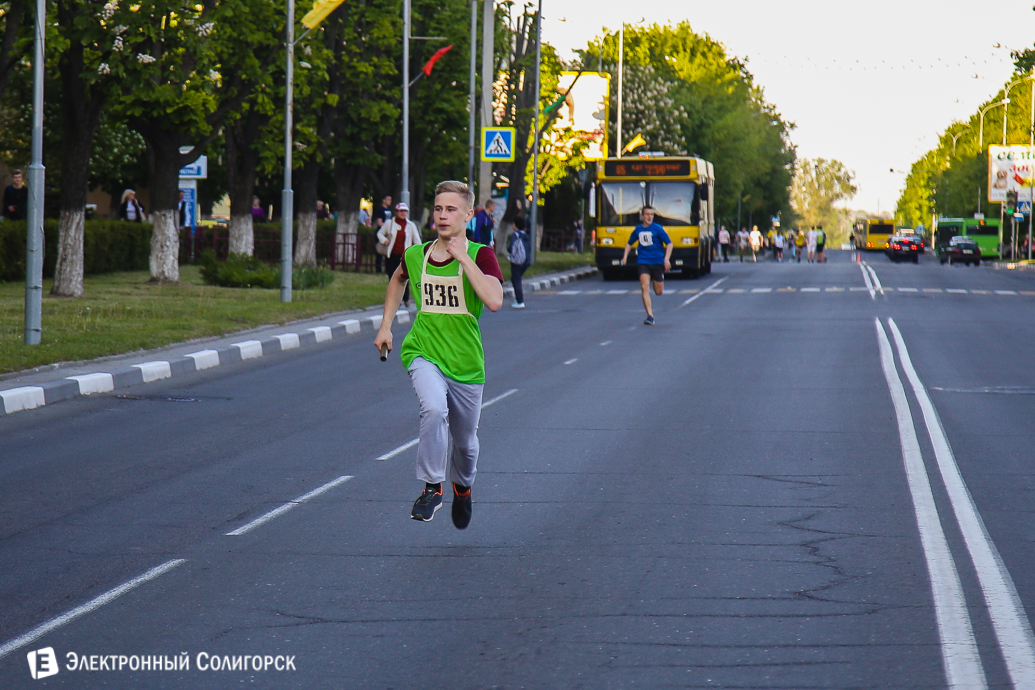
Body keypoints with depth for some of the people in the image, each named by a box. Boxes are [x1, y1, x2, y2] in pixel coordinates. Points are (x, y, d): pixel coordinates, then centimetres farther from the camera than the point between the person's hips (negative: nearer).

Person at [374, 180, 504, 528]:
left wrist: (464, 258, -27)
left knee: (465, 440, 15)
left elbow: (495, 301, -28)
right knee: (434, 408, -31)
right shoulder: (416, 256, 0)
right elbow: (397, 280, 25)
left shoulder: (480, 255, -10)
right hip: (423, 353, 0)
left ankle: (462, 486, 47)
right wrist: (386, 325, 20)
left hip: (466, 362, 0)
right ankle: (431, 487, -18)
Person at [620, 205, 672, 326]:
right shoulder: (638, 230, 5)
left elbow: (669, 244, -4)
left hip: (657, 262, -1)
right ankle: (650, 316, -16)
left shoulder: (657, 229, -6)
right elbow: (629, 243, 22)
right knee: (645, 287, -16)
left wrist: (667, 259, -15)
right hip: (643, 262, 1)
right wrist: (625, 257, 10)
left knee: (659, 291, 5)